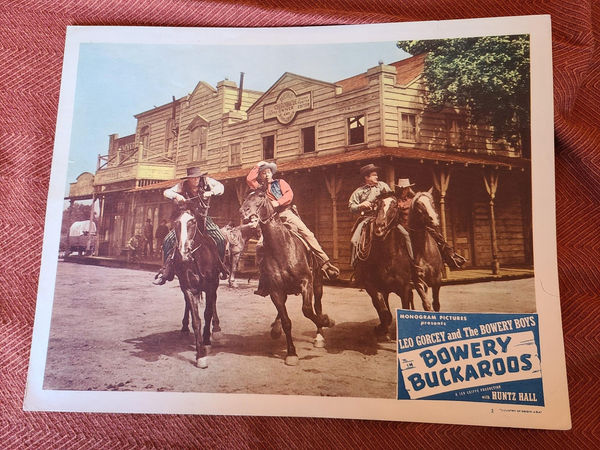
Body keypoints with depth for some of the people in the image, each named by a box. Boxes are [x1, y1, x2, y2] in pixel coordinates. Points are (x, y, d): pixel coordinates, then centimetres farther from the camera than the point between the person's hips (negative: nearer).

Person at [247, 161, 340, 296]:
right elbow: (249, 179, 7)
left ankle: (326, 264, -19)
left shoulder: (280, 182, 20)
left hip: (286, 214, -1)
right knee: (260, 246, -16)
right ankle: (263, 282, -9)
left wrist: (278, 202, -12)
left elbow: (289, 194, 3)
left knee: (307, 234, -17)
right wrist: (257, 166, 15)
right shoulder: (259, 187, 23)